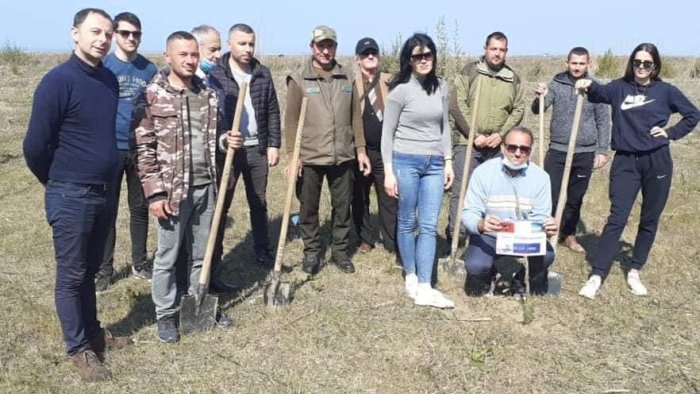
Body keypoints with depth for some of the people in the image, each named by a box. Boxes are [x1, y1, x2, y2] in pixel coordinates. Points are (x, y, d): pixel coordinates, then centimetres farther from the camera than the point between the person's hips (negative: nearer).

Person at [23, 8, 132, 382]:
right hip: (71, 198, -6)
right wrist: (57, 182, 2)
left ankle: (92, 332, 35)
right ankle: (79, 348, 20)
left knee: (90, 270, 20)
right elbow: (34, 146, -13)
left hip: (104, 193, 6)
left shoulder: (110, 80, 5)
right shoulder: (58, 81, -16)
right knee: (71, 276, 7)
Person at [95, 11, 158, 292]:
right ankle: (104, 269, 15)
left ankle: (139, 264, 24)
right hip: (110, 148, -2)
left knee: (140, 208, 11)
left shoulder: (150, 70, 4)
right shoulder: (102, 67, -2)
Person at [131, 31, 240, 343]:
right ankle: (166, 315, 23)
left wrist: (228, 141, -3)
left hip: (206, 186, 5)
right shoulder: (151, 95, -8)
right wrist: (155, 192, -14)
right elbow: (142, 148, -10)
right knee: (167, 256, 8)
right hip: (172, 189, -5)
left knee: (202, 253, 17)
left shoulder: (207, 94, 8)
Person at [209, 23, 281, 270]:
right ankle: (214, 256, 14)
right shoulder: (215, 74, -6)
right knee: (221, 204, 5)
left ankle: (262, 251, 27)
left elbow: (273, 113, 9)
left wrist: (273, 145, 4)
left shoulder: (263, 74, 6)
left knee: (259, 203, 14)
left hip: (257, 148, 4)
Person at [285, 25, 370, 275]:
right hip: (309, 157, -3)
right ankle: (311, 251, 25)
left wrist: (360, 149, 8)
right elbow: (291, 120, -5)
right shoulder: (299, 79, -4)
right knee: (308, 208, 8)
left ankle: (340, 251, 26)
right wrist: (292, 155, -10)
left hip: (343, 156, 3)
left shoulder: (347, 78, 7)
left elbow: (355, 117, 11)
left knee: (342, 206, 11)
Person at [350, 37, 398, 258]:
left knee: (389, 198, 4)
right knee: (359, 198, 10)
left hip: (385, 150, 1)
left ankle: (393, 243, 14)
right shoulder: (350, 84, 0)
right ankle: (365, 240, 26)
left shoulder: (390, 82, 7)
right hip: (360, 150, 0)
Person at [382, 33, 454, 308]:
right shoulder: (400, 90, -6)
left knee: (429, 226, -1)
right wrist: (389, 172, -9)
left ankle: (424, 289, 1)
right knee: (407, 222, 8)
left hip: (434, 164, 4)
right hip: (405, 161, -4)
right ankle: (411, 277, 24)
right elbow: (387, 133, -5)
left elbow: (444, 127, 15)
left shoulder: (441, 87, 7)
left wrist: (448, 162, 10)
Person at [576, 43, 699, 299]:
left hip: (657, 162, 2)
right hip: (625, 162, -1)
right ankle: (596, 276, -4)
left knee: (649, 220, 9)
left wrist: (671, 132, 0)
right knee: (616, 219, -6)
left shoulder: (665, 91, 4)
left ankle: (635, 272, 23)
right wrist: (589, 86, -33)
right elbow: (600, 93, -13)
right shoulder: (620, 88, 4)